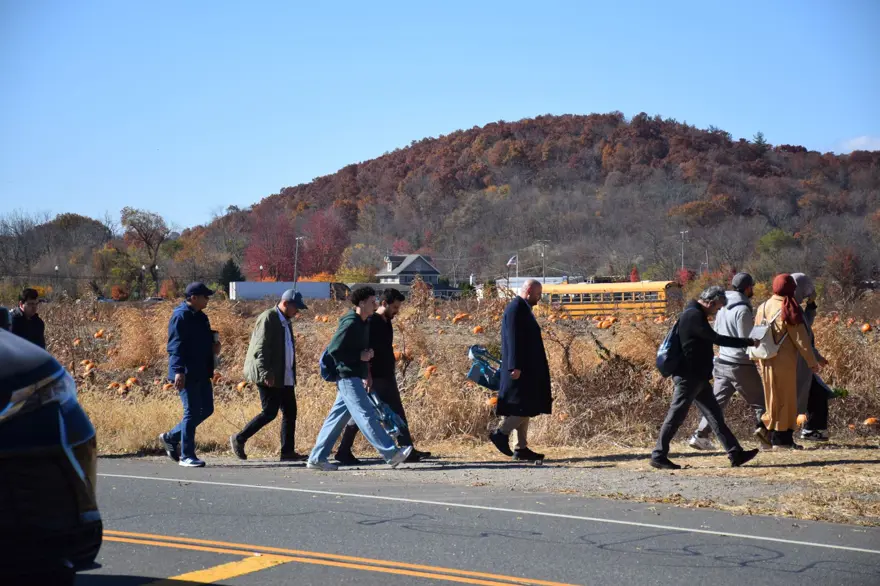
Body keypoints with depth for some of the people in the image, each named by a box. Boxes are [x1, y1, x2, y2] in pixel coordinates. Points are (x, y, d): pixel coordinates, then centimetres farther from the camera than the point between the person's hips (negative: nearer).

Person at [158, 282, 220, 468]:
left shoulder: (200, 317, 16)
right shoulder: (181, 316, -13)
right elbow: (176, 346, -19)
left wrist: (214, 346, 7)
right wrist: (179, 371, -27)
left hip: (202, 373, 9)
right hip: (187, 374, -9)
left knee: (206, 409, 12)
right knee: (192, 412, -6)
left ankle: (171, 437, 24)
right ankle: (186, 456, 3)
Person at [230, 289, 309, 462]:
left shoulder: (286, 321, 16)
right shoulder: (268, 318, -12)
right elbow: (260, 348, -18)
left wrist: (292, 375, 19)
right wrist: (266, 374, -24)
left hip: (285, 377, 9)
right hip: (270, 377, -9)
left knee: (290, 413, 5)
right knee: (270, 412, -8)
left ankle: (288, 451, 8)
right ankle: (239, 439, 5)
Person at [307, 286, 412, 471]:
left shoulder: (363, 324, 15)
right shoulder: (350, 323, -15)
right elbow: (333, 350, -20)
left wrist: (366, 374, 20)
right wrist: (360, 356, -17)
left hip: (355, 378, 10)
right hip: (348, 378, -10)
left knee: (337, 417, 9)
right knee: (367, 416, -8)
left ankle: (317, 458, 11)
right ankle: (391, 454, -9)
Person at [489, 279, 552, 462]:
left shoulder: (522, 308, 17)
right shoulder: (515, 309, -15)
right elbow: (513, 339, -21)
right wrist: (515, 366, -25)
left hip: (527, 369, 11)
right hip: (521, 369, -10)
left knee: (524, 408, 9)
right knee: (525, 406, -10)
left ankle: (521, 448, 11)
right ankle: (501, 433, -3)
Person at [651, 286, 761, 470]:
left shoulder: (695, 314, 14)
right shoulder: (694, 315, -18)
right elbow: (716, 339, -21)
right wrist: (748, 342, -16)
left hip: (698, 377, 11)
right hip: (688, 377, -11)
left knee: (715, 415, 10)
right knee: (676, 417, -4)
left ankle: (735, 454, 12)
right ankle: (658, 456, 3)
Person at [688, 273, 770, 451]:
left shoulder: (723, 307, 9)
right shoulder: (742, 310, -16)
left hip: (723, 361, 7)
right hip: (741, 365, -7)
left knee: (717, 401, 9)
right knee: (759, 400, 4)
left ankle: (701, 435, 4)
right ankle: (762, 427, -16)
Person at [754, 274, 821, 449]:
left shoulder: (762, 308, 8)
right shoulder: (789, 310, -12)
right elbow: (800, 338, -11)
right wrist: (812, 361, -5)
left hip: (767, 361, 6)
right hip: (785, 360, -6)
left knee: (772, 397, 14)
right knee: (786, 398, 1)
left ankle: (771, 434, 16)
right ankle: (782, 437, 2)